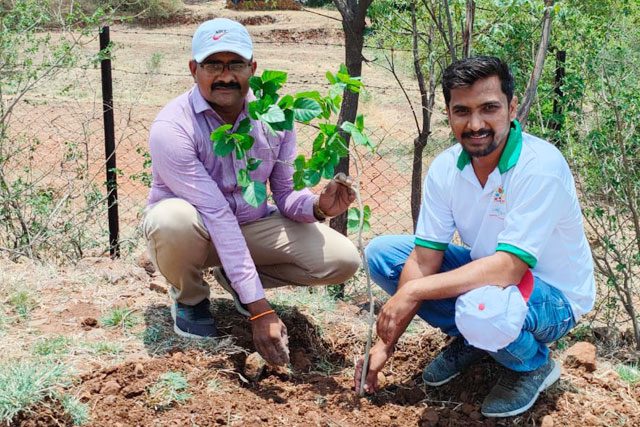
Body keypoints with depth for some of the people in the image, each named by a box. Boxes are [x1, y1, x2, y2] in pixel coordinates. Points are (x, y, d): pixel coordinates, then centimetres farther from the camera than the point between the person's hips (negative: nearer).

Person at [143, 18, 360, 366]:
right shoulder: (172, 127, -28)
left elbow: (286, 195, -6)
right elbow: (217, 217, -33)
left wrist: (318, 206, -33)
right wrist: (259, 309, -35)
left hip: (252, 225, 4)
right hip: (194, 231, -4)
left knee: (342, 260, -15)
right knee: (174, 218, -40)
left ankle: (234, 276, 9)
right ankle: (189, 298, -4)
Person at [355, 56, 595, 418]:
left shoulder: (541, 166, -30)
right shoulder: (446, 167, -10)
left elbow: (508, 269, -35)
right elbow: (424, 259, -9)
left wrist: (413, 291, -32)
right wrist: (386, 342, -13)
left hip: (553, 297, -6)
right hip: (486, 272, 6)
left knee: (482, 304, -40)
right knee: (381, 253, -5)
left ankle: (534, 365, -4)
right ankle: (469, 339, 9)